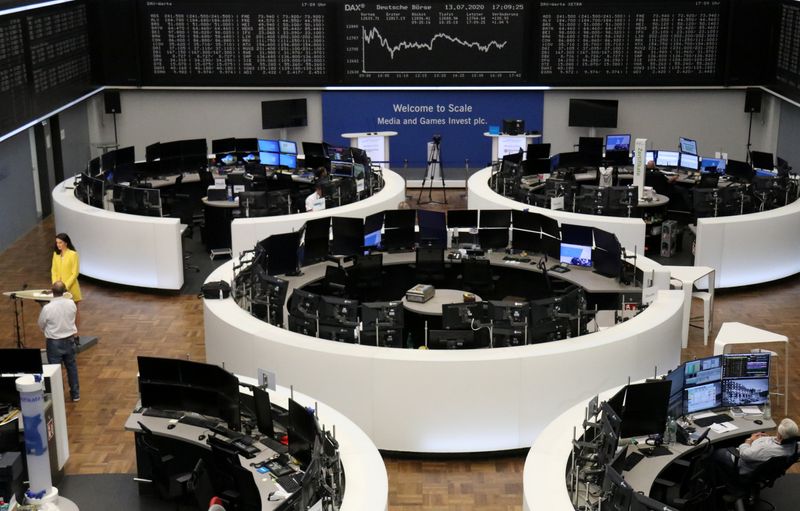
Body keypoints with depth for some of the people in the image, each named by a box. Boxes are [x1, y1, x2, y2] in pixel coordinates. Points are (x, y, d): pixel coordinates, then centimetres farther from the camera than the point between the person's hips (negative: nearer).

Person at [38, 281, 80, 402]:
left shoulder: (47, 308, -22)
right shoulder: (71, 303, -12)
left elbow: (41, 325, -5)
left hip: (54, 342, -4)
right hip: (69, 340, 4)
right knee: (72, 367, 18)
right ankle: (75, 393, 29)